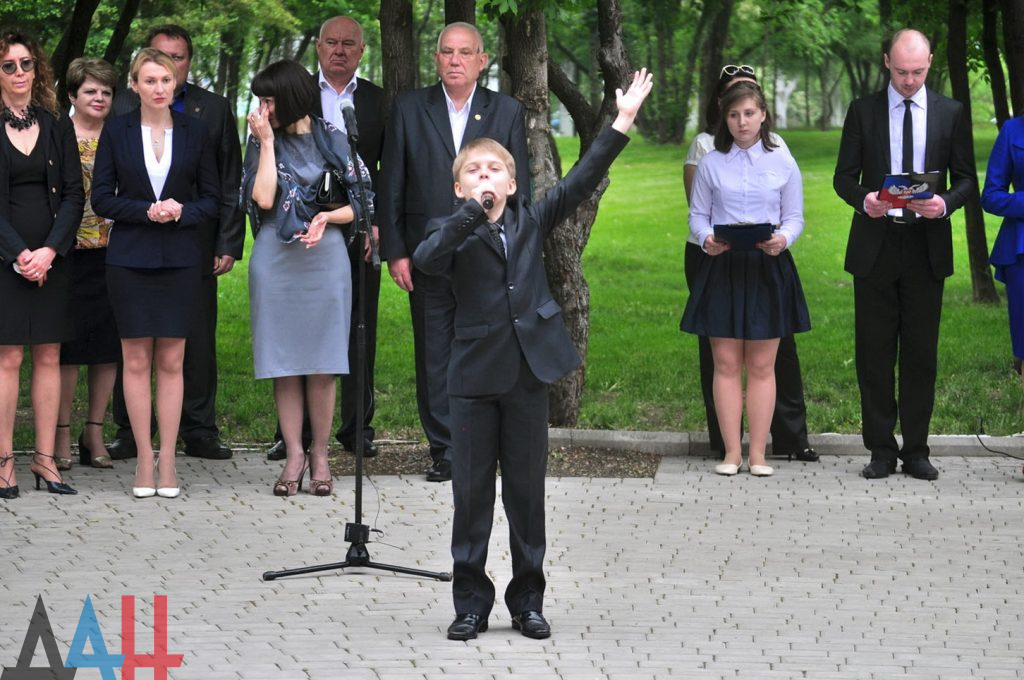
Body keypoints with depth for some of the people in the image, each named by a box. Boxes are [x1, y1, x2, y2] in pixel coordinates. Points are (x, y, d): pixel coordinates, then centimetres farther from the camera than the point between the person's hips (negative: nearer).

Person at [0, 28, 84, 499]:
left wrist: (49, 251, -8)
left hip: (51, 259, 3)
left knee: (48, 357, 3)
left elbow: (74, 194, 5)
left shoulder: (57, 127, 10)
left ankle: (45, 459, 6)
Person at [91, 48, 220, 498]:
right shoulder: (117, 130, 1)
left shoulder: (194, 131, 4)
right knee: (136, 360, 1)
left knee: (171, 361, 2)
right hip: (129, 258, -1)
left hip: (179, 257, 1)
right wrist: (146, 211, -13)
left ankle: (168, 462, 7)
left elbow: (212, 197, 7)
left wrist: (182, 212, -12)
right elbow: (101, 198, 1)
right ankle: (144, 461, 8)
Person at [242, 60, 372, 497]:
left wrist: (326, 217, -13)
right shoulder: (262, 142, 6)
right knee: (283, 362, 1)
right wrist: (266, 141, -7)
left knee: (321, 365, 0)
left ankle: (320, 456, 10)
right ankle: (294, 455, 7)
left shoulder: (332, 140, 4)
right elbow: (263, 199, -9)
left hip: (324, 257, -1)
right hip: (275, 259, 1)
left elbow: (359, 203, 5)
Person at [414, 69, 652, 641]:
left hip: (530, 369, 2)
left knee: (527, 487, 7)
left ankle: (528, 599, 16)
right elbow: (425, 261, -21)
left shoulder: (531, 222, 8)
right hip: (476, 374, -2)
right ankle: (471, 600, 13)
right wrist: (473, 213, -25)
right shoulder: (453, 232, 0)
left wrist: (623, 122, -6)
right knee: (472, 489, 4)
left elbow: (580, 182, 0)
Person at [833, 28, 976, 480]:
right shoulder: (863, 111, 4)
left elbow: (966, 179, 6)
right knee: (874, 353, 1)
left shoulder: (951, 114, 6)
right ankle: (882, 450, 8)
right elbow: (843, 176, 4)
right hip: (875, 245, 0)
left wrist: (945, 203, -15)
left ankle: (916, 450, 9)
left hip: (926, 247, 0)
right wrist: (863, 199, -18)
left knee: (921, 353, 3)